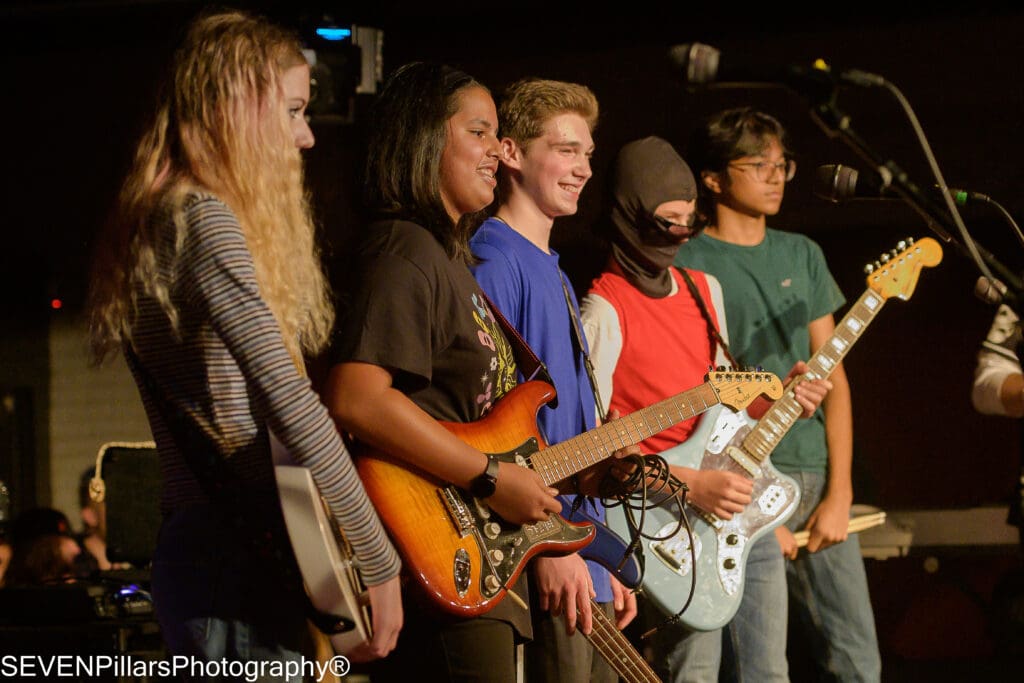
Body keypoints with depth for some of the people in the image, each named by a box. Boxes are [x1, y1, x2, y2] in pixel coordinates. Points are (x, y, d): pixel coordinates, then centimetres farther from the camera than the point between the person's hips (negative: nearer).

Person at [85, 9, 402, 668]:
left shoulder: (157, 220, 18)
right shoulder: (204, 221, -11)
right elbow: (291, 405, -20)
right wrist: (378, 563, -17)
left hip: (194, 555, 10)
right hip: (243, 564, -10)